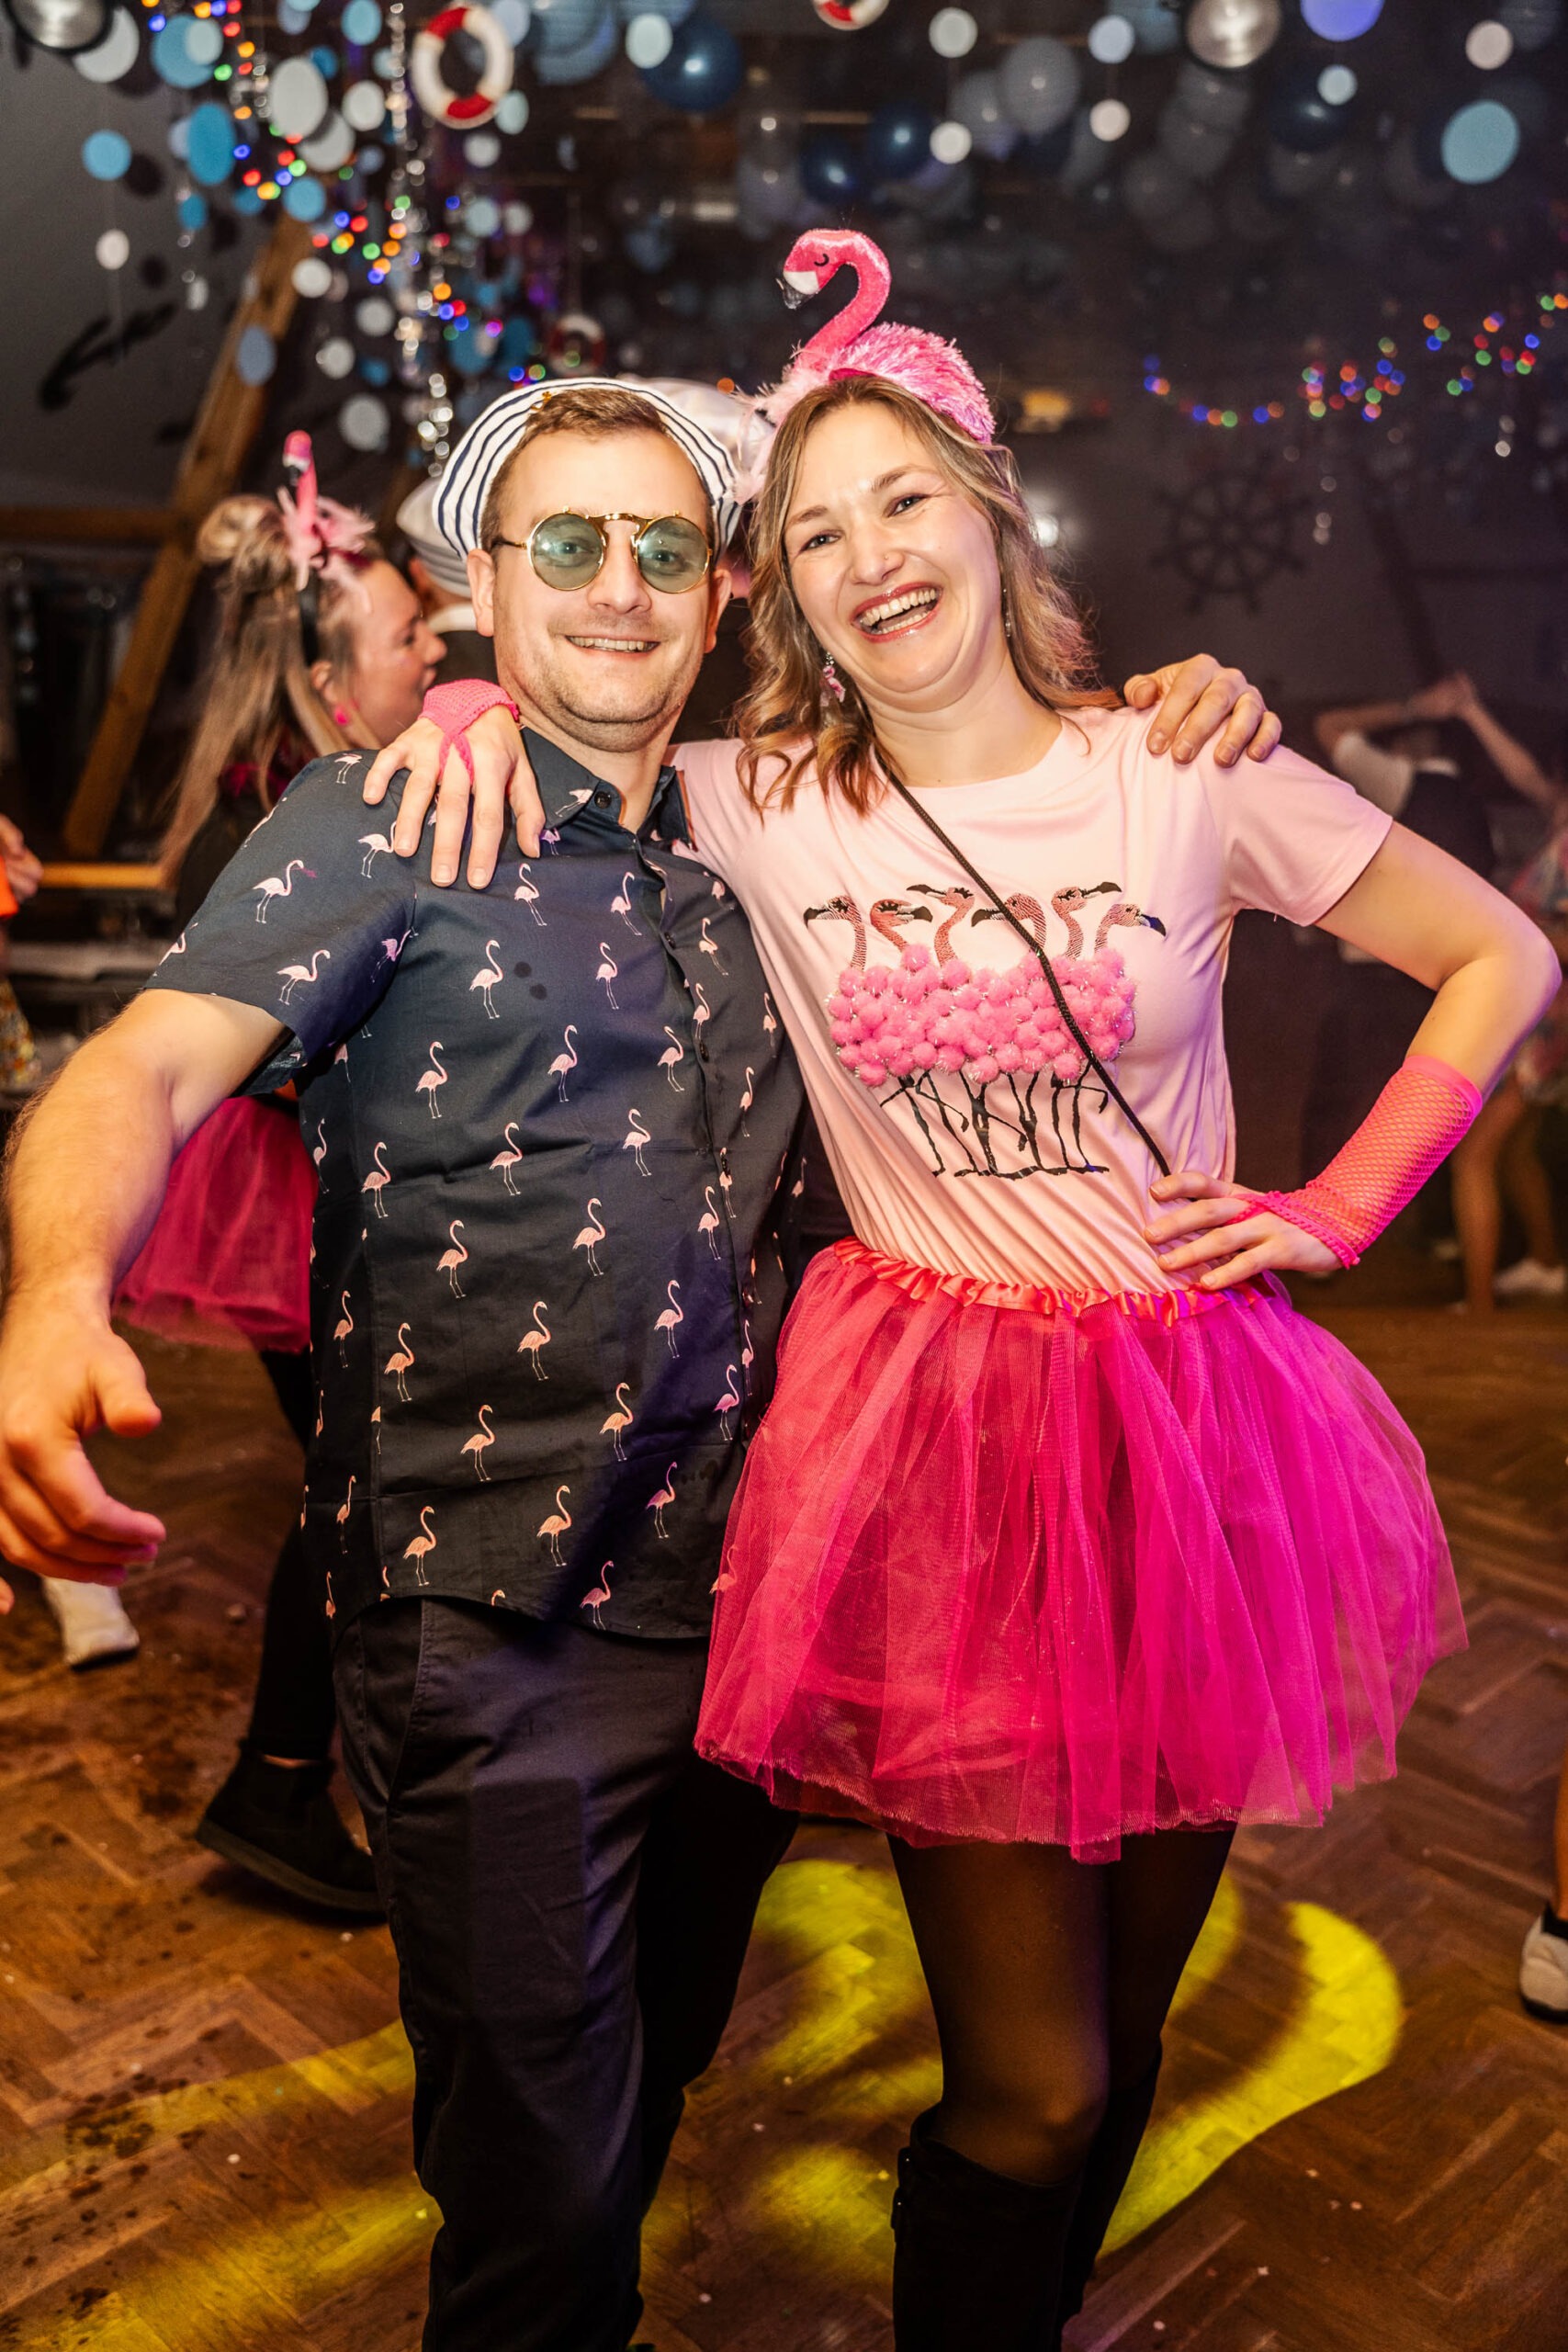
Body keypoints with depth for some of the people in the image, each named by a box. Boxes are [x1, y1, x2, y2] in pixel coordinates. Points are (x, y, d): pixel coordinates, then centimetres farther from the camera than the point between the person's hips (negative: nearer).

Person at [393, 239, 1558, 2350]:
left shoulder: (1183, 773, -2)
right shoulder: (760, 808, -1)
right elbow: (570, 664, 15)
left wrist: (1338, 1211, 0)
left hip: (1198, 1433, 2)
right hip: (932, 1448, -1)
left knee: (1124, 2029, 18)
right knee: (1033, 2088, 2)